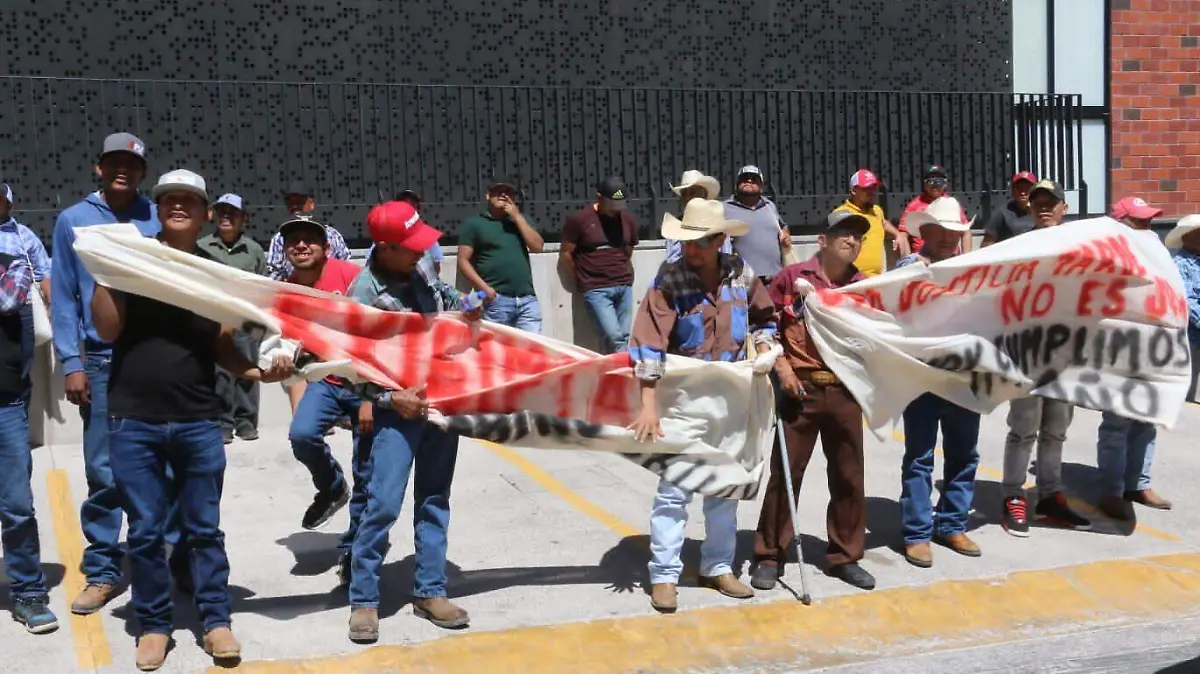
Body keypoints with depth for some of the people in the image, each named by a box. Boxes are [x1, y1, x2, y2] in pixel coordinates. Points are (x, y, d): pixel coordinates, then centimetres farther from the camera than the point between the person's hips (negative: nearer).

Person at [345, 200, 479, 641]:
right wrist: (390, 398, -23)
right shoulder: (364, 294, -18)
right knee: (384, 503, -10)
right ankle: (363, 601, 4)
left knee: (434, 500, 11)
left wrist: (464, 306, 0)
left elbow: (440, 293, 20)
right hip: (401, 408, -6)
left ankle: (429, 593, 19)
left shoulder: (420, 265, -1)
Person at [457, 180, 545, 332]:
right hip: (496, 300, -4)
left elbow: (538, 246, 7)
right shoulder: (473, 223, 8)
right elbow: (463, 261, 2)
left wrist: (517, 216, 4)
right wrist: (483, 288, -10)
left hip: (527, 300, 4)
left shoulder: (519, 220, 22)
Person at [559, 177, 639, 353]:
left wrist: (625, 277, 15)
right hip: (596, 289, -4)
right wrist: (582, 281, 6)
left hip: (624, 287, 5)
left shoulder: (628, 219, 8)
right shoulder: (579, 219, -6)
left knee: (623, 337, 2)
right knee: (614, 337, -15)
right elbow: (565, 254, 0)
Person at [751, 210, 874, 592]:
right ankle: (770, 557, 13)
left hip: (845, 391, 3)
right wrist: (781, 366, -8)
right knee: (785, 473, 2)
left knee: (849, 476, 9)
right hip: (801, 388, -3)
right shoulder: (792, 277, -3)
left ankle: (845, 556, 24)